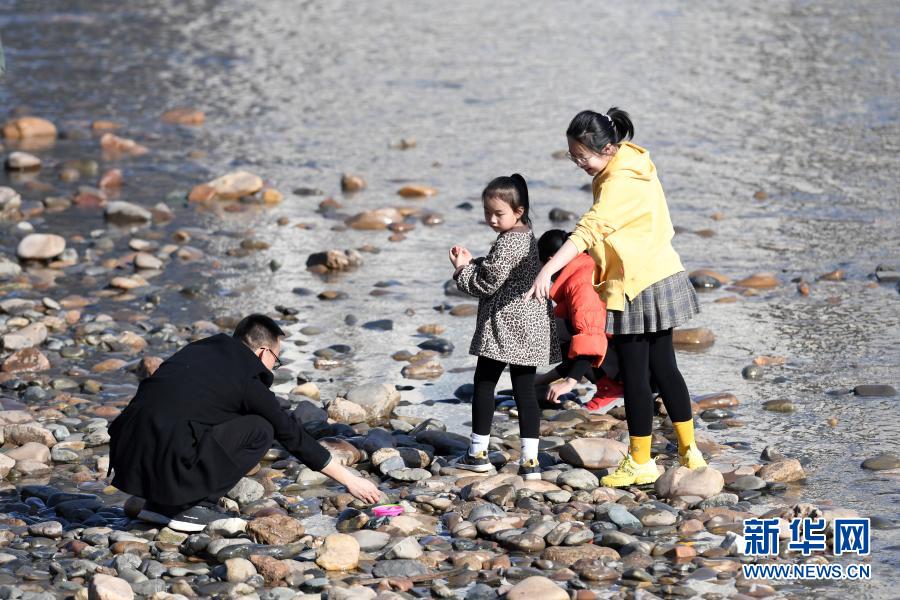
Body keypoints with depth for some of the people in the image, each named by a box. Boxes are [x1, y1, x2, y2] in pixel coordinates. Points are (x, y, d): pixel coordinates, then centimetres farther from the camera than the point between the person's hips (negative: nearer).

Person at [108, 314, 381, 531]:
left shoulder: (197, 350, 21)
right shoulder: (248, 380, 4)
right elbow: (293, 436, 11)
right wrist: (350, 480, 21)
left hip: (126, 455, 7)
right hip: (166, 458, -7)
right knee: (261, 430, 7)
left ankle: (159, 503, 20)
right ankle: (196, 507, 5)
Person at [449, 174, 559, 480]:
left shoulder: (507, 242, -16)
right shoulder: (527, 235, 14)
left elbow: (487, 284, -15)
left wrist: (462, 270, -1)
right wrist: (471, 262, 10)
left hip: (504, 325, -9)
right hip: (530, 327, 9)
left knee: (484, 384, 4)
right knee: (525, 389, 5)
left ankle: (478, 452, 11)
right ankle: (530, 460, 0)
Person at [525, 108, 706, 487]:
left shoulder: (618, 183, -23)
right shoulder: (634, 164, 7)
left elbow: (588, 231, -34)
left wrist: (548, 271, -41)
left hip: (636, 288, -10)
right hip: (660, 276, 10)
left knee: (635, 375, 0)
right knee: (663, 368, 16)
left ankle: (640, 463, 8)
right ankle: (689, 452, 23)